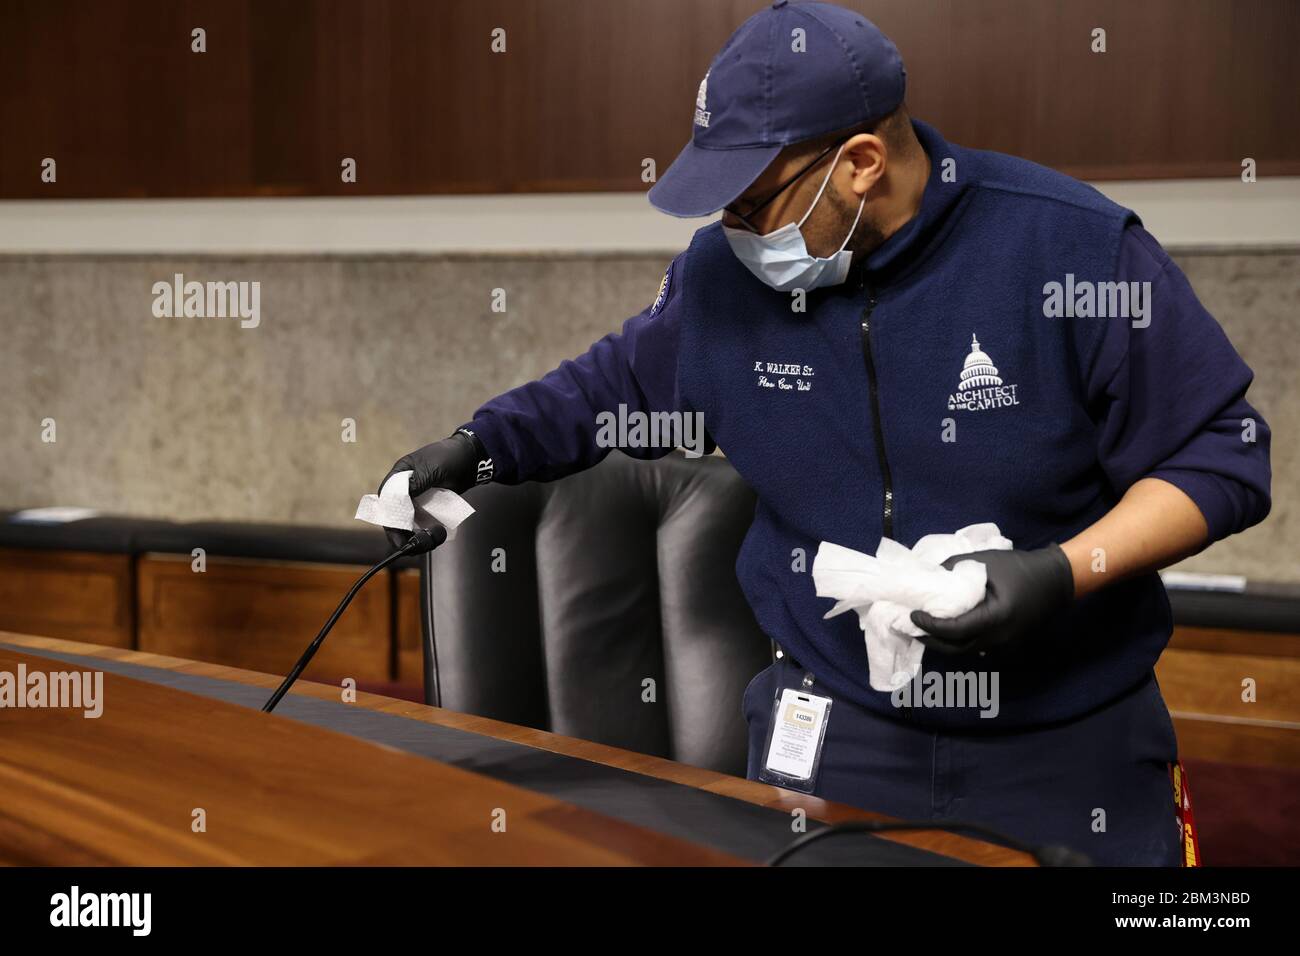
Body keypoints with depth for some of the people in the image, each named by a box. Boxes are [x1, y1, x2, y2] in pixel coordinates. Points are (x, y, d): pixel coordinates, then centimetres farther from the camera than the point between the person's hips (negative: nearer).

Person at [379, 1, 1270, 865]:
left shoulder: (1077, 247, -17)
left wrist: (1065, 573, -24)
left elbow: (1223, 453, -12)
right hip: (831, 728, 3)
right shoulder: (725, 270, -4)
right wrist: (480, 447, 5)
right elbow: (619, 384, 16)